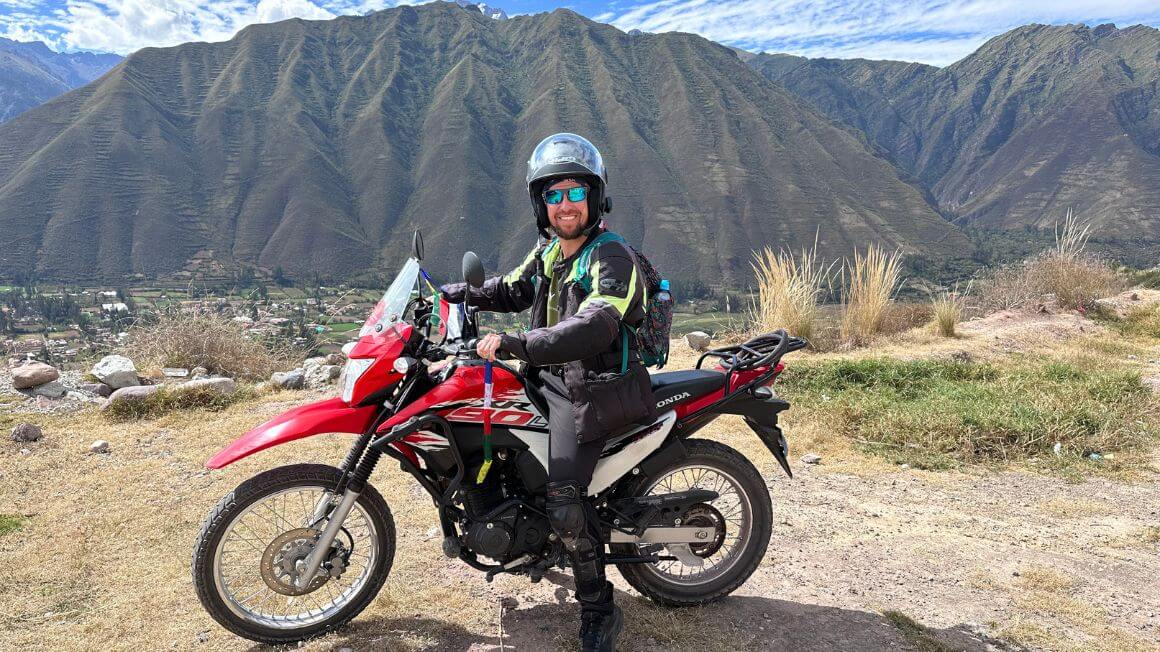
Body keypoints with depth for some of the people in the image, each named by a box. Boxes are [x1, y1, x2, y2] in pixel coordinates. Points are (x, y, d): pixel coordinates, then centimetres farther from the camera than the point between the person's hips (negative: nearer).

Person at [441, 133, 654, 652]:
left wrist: (514, 344, -39)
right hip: (549, 375, 9)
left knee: (563, 502, -20)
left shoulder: (612, 258, -18)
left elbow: (592, 329, -34)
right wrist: (465, 293, 12)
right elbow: (514, 290, 27)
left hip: (587, 390, -9)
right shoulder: (548, 249, 9)